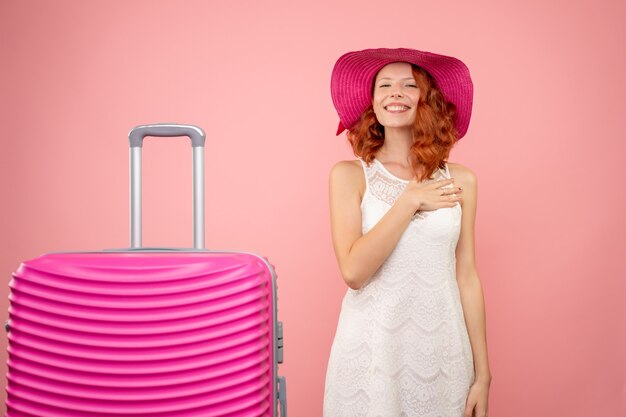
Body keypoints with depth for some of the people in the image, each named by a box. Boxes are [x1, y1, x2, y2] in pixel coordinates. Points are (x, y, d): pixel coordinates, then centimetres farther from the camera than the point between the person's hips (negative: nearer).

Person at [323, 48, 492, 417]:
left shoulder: (460, 181, 4)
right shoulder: (350, 176, -2)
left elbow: (467, 277, 4)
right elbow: (354, 272, -14)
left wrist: (483, 373, 2)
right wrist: (410, 202, -12)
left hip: (441, 354, 2)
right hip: (371, 352, -2)